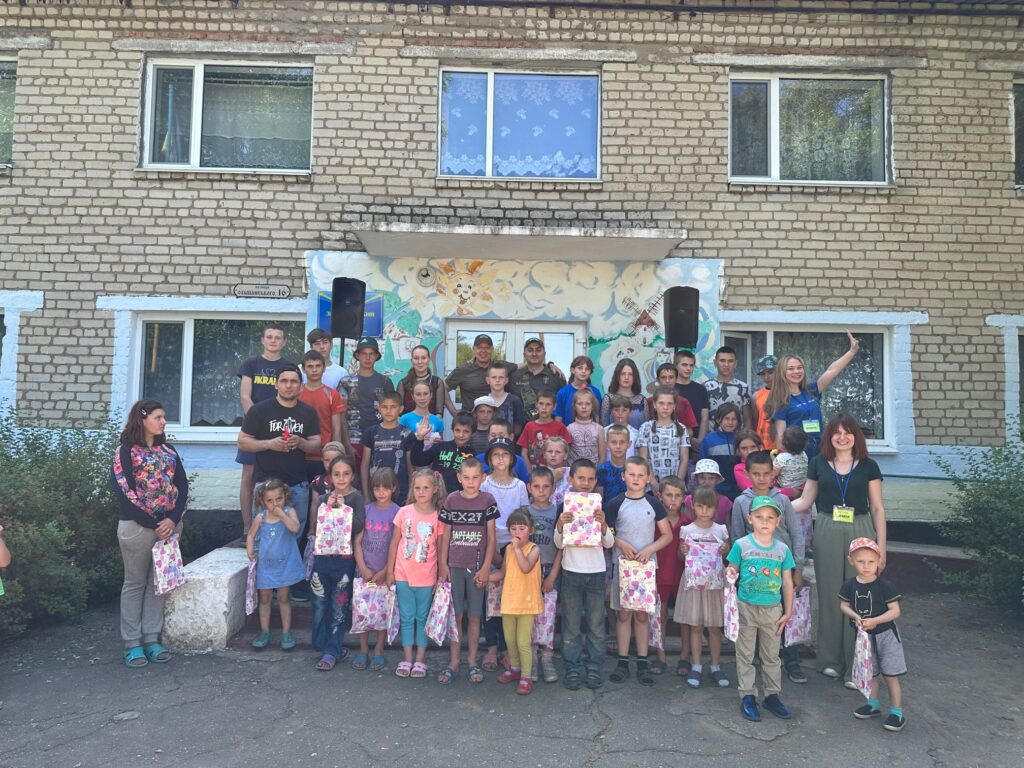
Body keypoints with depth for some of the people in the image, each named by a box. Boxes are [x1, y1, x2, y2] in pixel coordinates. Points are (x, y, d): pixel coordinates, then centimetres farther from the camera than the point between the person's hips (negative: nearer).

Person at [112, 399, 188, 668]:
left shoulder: (169, 451, 11)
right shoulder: (126, 451, -4)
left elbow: (182, 486, 6)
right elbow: (124, 492, -12)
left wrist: (173, 519, -9)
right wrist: (154, 524, -14)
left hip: (167, 524, 5)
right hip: (137, 525, -5)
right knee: (135, 583, 4)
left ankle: (151, 639, 17)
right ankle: (132, 643, 12)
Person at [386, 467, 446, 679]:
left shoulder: (438, 517, -5)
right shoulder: (404, 512, -3)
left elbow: (441, 547, 0)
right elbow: (395, 543, 3)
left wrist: (442, 575, -1)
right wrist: (390, 571, 3)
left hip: (426, 577, -1)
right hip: (403, 574, 1)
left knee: (422, 618, 10)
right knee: (407, 617, 10)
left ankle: (420, 660, 20)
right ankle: (407, 659, 21)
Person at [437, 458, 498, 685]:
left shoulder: (487, 501, -3)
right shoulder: (451, 500, 1)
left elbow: (491, 537, -2)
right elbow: (446, 535, 5)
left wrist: (486, 568, -6)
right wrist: (443, 564, 1)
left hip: (477, 566, -1)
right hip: (454, 565, 1)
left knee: (474, 616, 7)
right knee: (455, 615, 5)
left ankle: (472, 662, 19)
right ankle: (453, 662, 16)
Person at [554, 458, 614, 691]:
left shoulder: (601, 507, 2)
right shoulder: (564, 508, 0)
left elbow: (609, 543, 0)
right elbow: (558, 544, -1)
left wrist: (603, 525, -18)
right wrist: (560, 526, -19)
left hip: (596, 572, 1)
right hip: (571, 571, -1)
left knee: (596, 624, 6)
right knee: (571, 624, 4)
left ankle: (595, 667, 16)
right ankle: (573, 668, 14)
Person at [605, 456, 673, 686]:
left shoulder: (653, 503, 1)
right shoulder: (616, 504, -2)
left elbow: (667, 535, 3)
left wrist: (649, 549, -11)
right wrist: (621, 544, -15)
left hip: (646, 564, 1)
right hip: (622, 563, 0)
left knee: (642, 614, 6)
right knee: (624, 613, 4)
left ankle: (642, 663, 15)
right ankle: (623, 662, 13)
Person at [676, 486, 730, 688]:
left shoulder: (721, 530, 2)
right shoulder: (686, 530, 0)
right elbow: (679, 556, 8)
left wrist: (726, 551, -11)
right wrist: (682, 551, -13)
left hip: (715, 582, 1)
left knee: (715, 626, 6)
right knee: (695, 626, 5)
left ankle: (715, 667, 18)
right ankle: (696, 667, 14)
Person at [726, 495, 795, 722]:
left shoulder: (783, 549, 0)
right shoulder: (741, 545, -8)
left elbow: (787, 583, 5)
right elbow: (732, 573, 0)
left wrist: (788, 612, 5)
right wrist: (730, 575, -21)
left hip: (773, 610, 2)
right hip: (746, 608, -2)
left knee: (771, 655, 14)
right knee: (745, 654, 7)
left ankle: (772, 695, 28)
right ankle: (747, 696, 18)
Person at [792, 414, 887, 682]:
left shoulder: (868, 466, 4)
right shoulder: (818, 464, 6)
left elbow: (877, 508, 6)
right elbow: (805, 501, 8)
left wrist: (881, 547, 2)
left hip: (860, 532, 0)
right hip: (827, 532, 1)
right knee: (830, 595, 5)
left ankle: (856, 666, 11)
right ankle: (830, 660, 19)